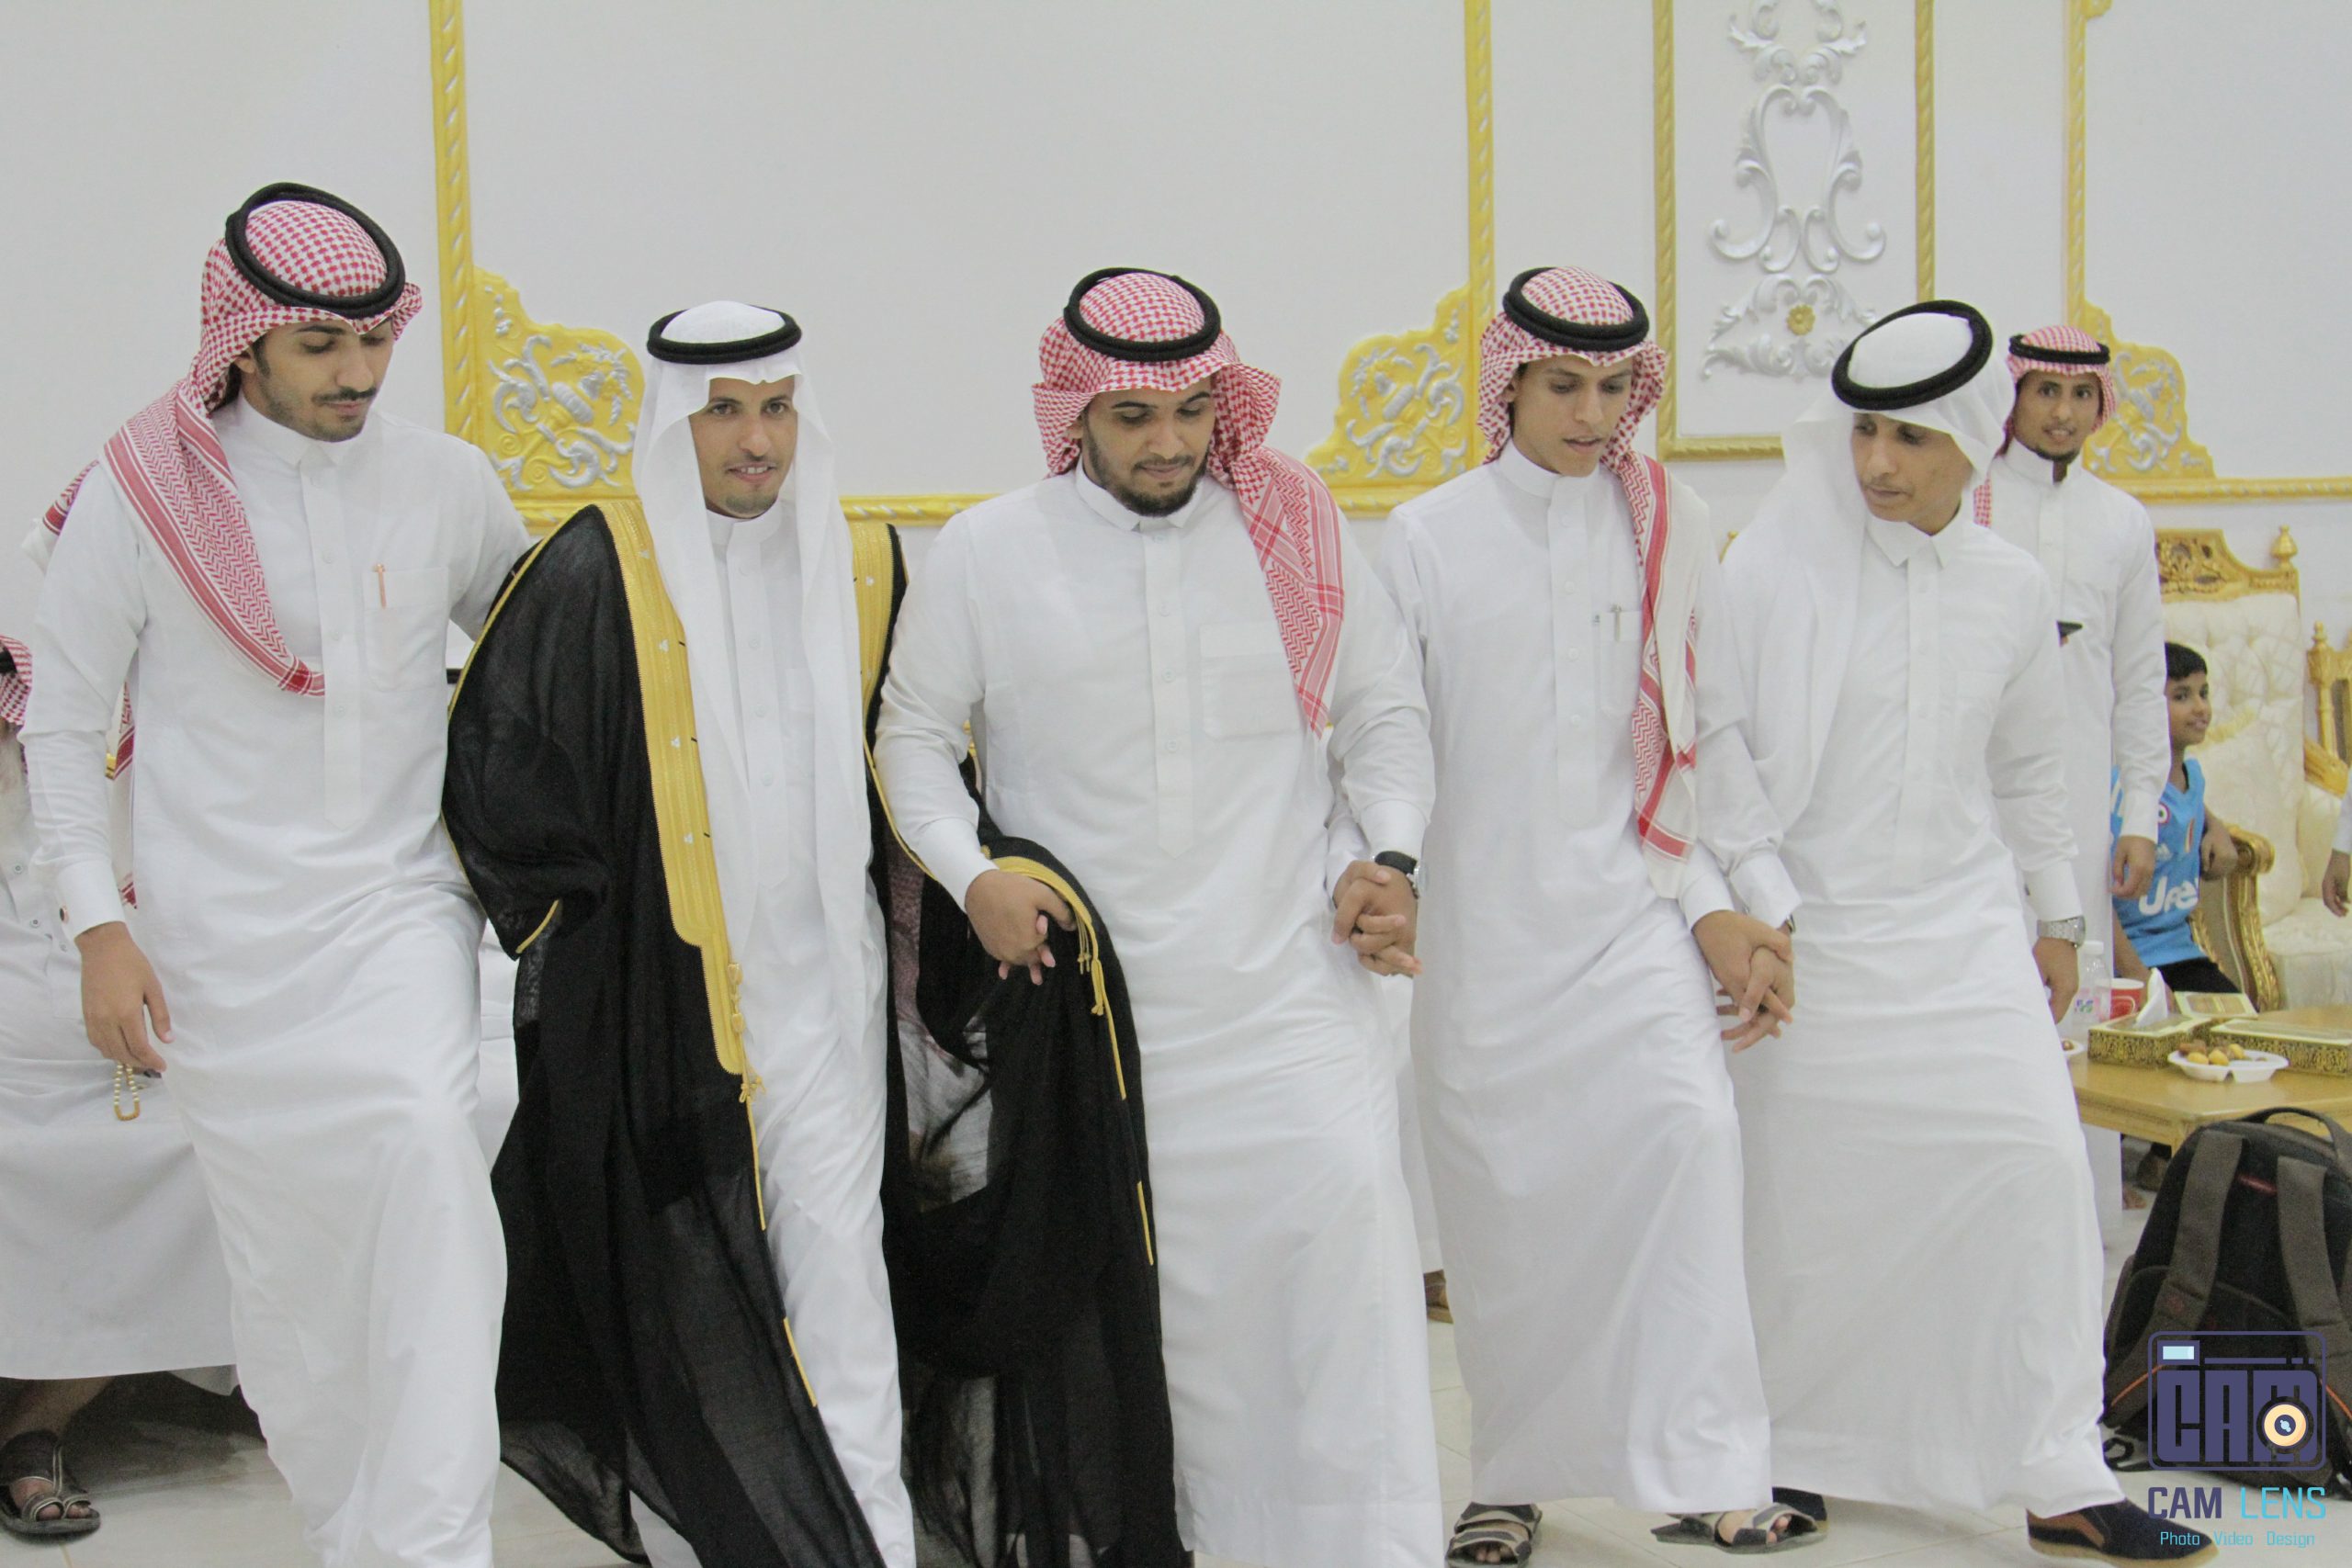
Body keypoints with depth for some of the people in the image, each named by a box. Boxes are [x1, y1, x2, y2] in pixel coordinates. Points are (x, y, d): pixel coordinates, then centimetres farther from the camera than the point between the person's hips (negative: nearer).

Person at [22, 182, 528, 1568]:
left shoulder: (449, 485, 3)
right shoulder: (140, 492, -3)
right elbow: (65, 726, 2)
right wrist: (100, 928, -4)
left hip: (398, 908, 1)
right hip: (223, 933, 0)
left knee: (429, 1163, -22)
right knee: (280, 1240, 5)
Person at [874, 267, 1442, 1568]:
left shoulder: (1297, 535, 4)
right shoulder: (983, 555, 0)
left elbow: (1384, 711, 14)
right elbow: (912, 736, 9)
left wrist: (1393, 855, 0)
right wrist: (971, 875, -6)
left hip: (1287, 983, 1)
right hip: (1090, 995, 0)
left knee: (1345, 1221, -10)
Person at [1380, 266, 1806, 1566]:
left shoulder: (1671, 529, 6)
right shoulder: (1430, 537, 2)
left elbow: (1715, 728, 8)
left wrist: (1730, 904, 4)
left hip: (1632, 907, 1)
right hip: (1481, 912, 0)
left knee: (1689, 1132, -18)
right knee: (1500, 1189, 3)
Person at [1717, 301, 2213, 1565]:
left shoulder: (2013, 590, 4)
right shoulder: (1775, 569, -8)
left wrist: (2058, 915, 20)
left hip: (1965, 928, 3)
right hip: (1815, 928, -3)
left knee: (2036, 1167, -5)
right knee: (1806, 1191, 1)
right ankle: (1784, 1451, 21)